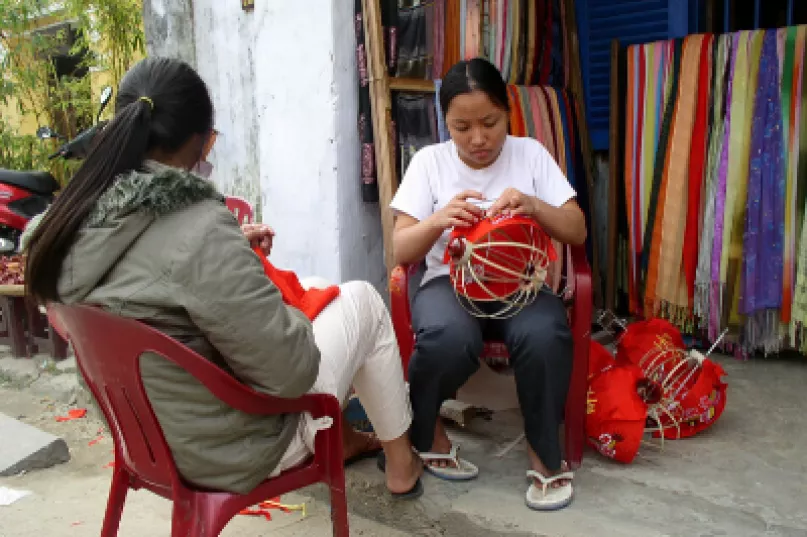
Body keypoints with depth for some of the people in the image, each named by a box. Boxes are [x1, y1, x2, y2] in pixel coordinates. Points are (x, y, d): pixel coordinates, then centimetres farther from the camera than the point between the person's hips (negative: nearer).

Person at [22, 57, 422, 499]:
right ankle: (401, 464, 25)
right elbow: (291, 372, -25)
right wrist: (291, 312, -6)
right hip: (234, 450, -7)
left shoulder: (74, 216, -8)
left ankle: (336, 434, 40)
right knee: (360, 299, 9)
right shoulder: (200, 230, -32)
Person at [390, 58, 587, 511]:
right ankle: (423, 431, -2)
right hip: (450, 281, -1)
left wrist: (533, 206, -20)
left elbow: (578, 233, 1)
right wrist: (438, 220, -25)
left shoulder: (531, 153, 3)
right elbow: (401, 251, -3)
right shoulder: (429, 161, 1)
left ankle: (546, 455, -7)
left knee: (545, 336, -33)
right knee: (449, 339, -35)